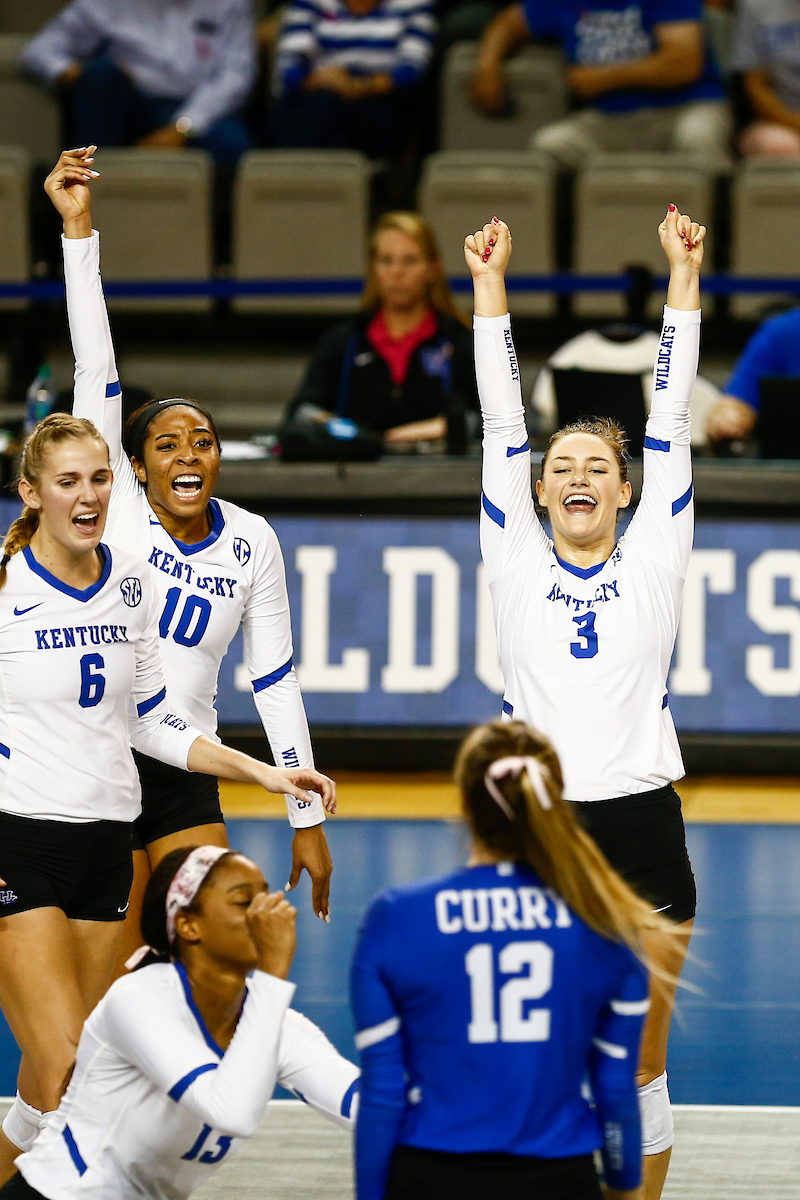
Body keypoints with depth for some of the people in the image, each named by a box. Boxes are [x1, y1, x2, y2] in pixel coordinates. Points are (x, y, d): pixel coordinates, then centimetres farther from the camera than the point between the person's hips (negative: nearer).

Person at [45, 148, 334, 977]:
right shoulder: (115, 508, -6)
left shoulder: (251, 541, 2)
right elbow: (94, 367, -13)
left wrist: (308, 815, 4)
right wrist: (78, 230, -21)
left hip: (186, 778, 3)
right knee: (116, 995, -4)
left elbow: (275, 680, 6)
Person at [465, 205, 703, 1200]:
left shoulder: (652, 563, 7)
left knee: (638, 1064, 5)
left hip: (641, 826, 0)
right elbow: (502, 424, 6)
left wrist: (683, 278, 3)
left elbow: (670, 421, 5)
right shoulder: (517, 565, 7)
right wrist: (489, 287, 4)